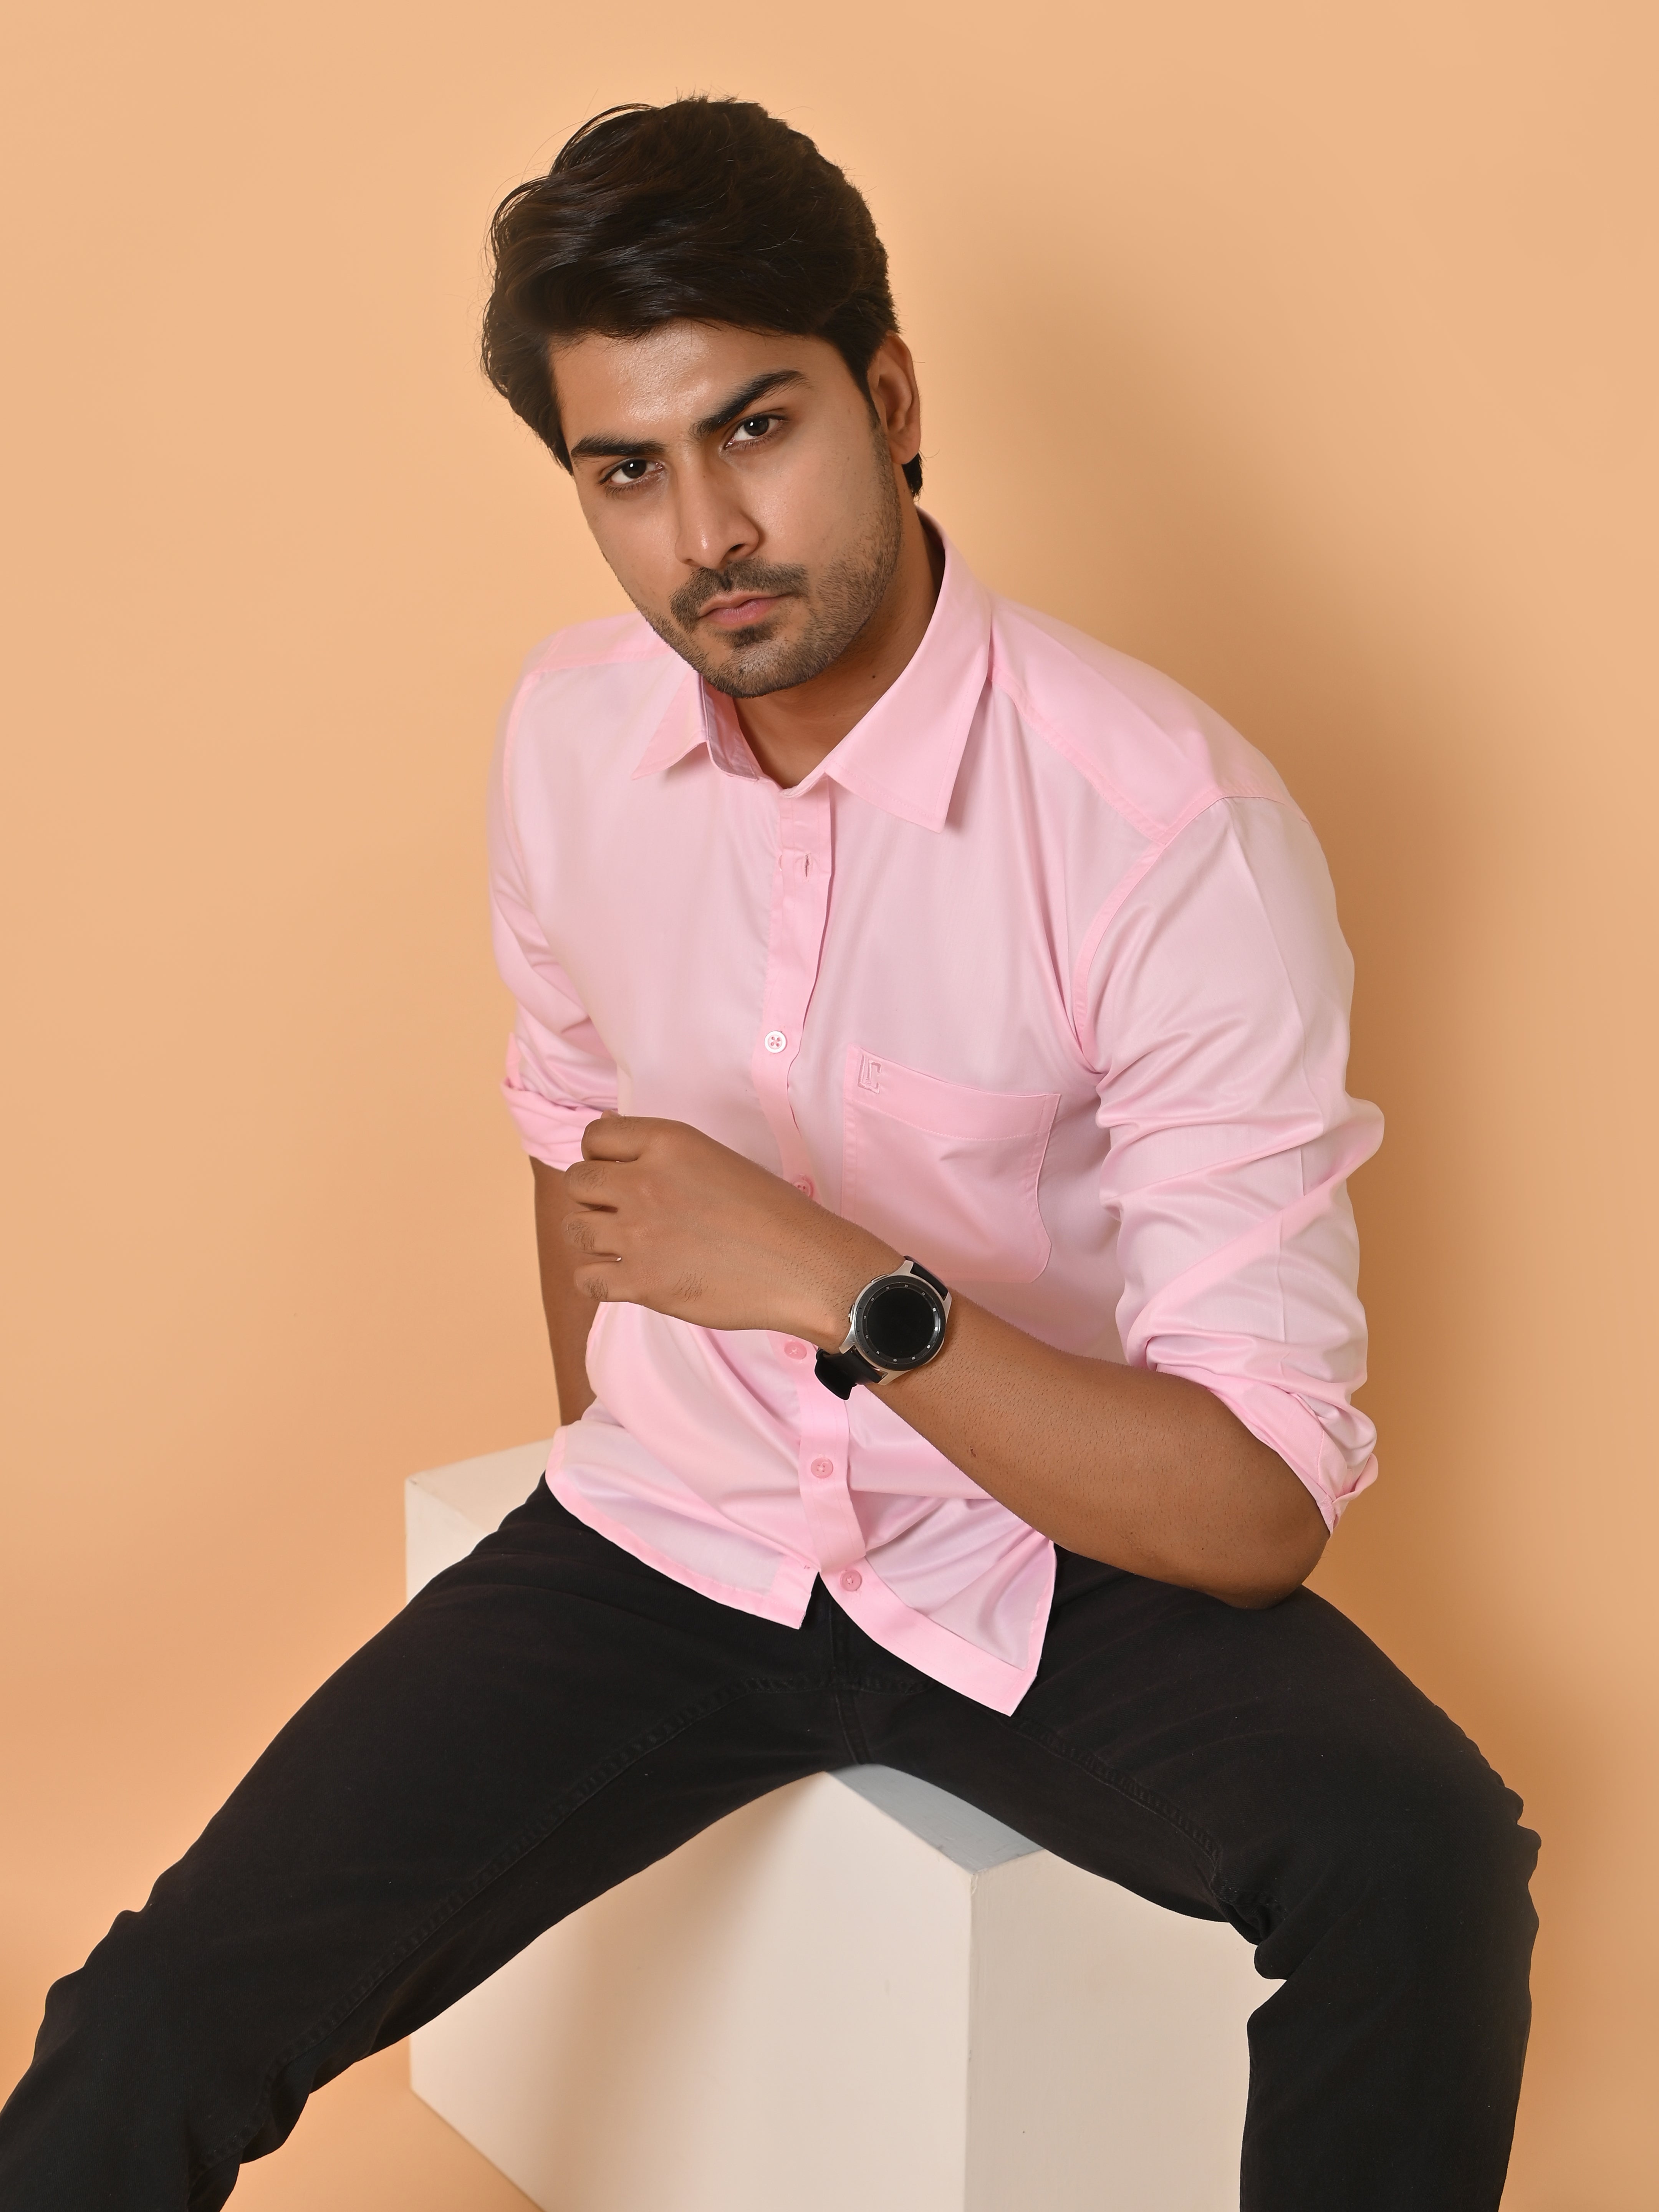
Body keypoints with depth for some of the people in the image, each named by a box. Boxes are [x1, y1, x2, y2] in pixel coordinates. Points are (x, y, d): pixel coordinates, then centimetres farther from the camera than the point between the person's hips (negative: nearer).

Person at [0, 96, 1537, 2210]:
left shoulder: (1173, 825, -21)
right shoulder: (571, 728, -3)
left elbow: (1260, 1508, -21)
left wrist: (848, 1289, -30)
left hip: (1057, 1557, -2)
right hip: (663, 1537, 3)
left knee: (1419, 1854, -31)